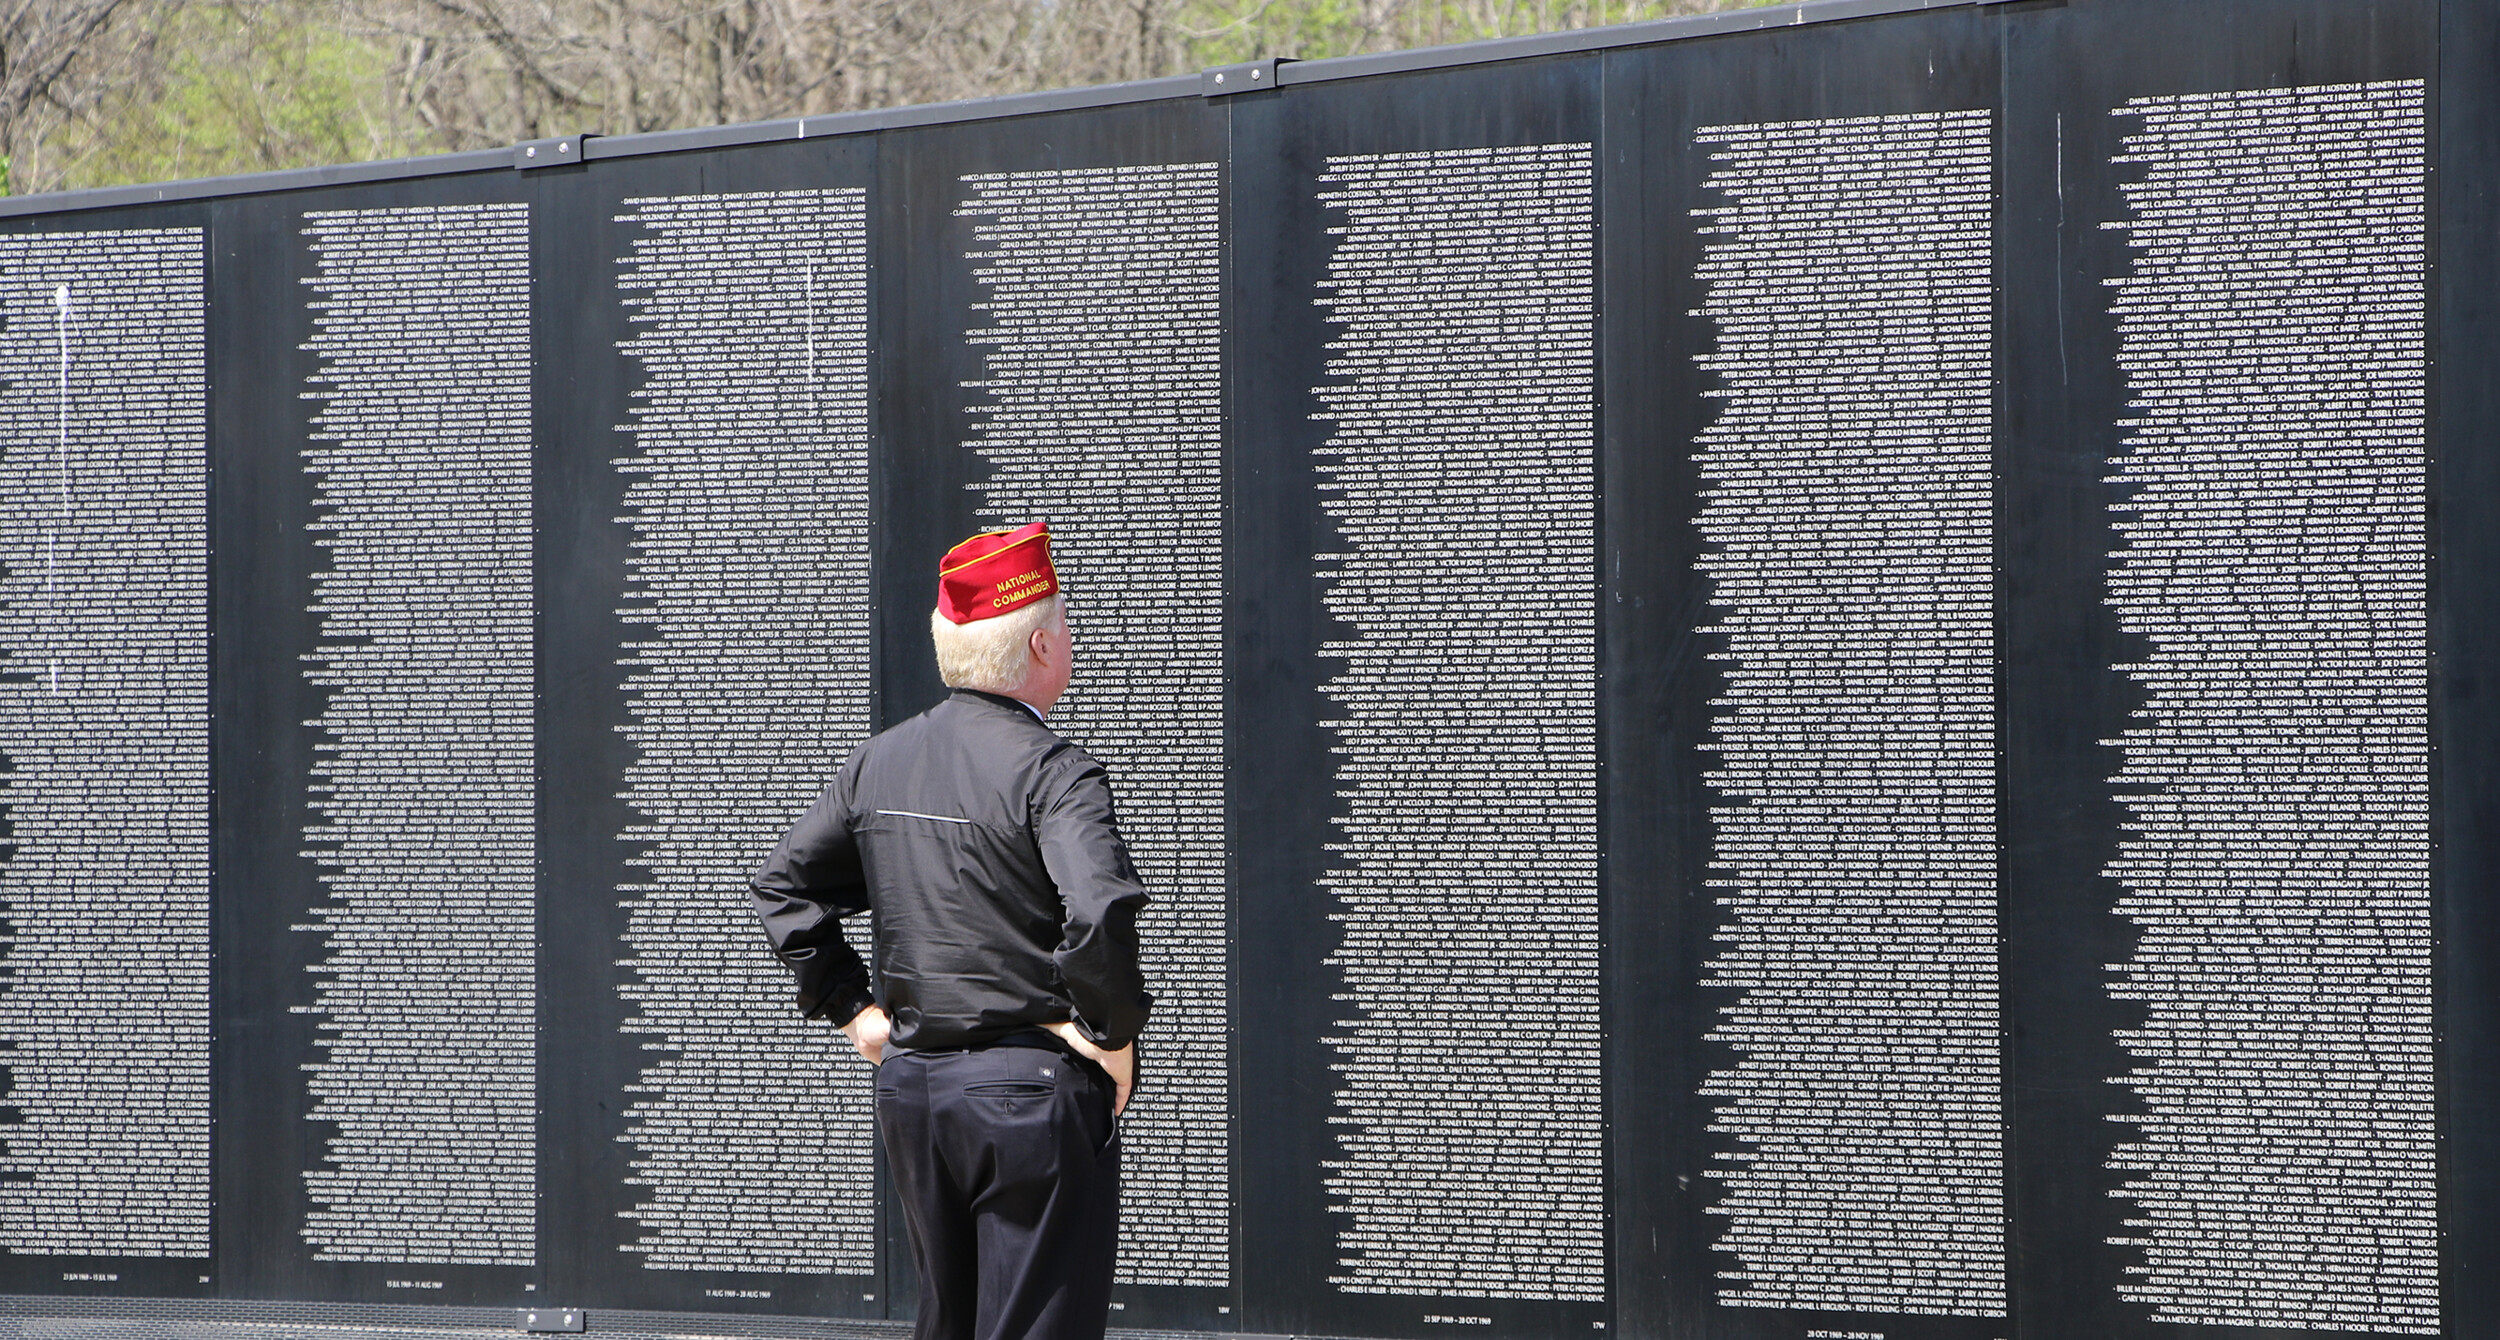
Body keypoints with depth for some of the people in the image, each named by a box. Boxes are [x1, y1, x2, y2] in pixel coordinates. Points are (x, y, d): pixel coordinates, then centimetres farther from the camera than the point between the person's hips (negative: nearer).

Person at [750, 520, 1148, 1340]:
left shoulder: (878, 762, 7)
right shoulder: (1050, 771, -15)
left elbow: (782, 885, 15)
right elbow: (1099, 910, -30)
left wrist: (852, 1008, 15)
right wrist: (1114, 1033, -15)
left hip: (908, 1086, 7)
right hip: (1031, 1088, -7)